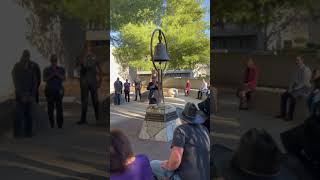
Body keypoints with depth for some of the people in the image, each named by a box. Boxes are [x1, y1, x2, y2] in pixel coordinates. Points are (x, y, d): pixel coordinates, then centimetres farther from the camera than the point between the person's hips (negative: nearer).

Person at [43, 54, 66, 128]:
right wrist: (51, 75, -13)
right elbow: (44, 79, 0)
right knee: (50, 107, -3)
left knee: (59, 106, -8)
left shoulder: (61, 69, 10)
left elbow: (64, 78, 0)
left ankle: (60, 123, -5)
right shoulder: (46, 70, 9)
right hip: (50, 90, 0)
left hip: (59, 90, 0)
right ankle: (51, 123, 6)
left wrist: (57, 74, -14)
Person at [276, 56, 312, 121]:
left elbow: (304, 83, -22)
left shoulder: (306, 70, -16)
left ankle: (290, 116, -22)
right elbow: (294, 81, 15)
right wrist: (290, 88, -1)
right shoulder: (298, 69, 11)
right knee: (283, 96, -6)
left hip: (304, 89, -9)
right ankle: (283, 114, -3)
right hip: (297, 88, 9)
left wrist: (294, 89, -21)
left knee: (292, 96, -31)